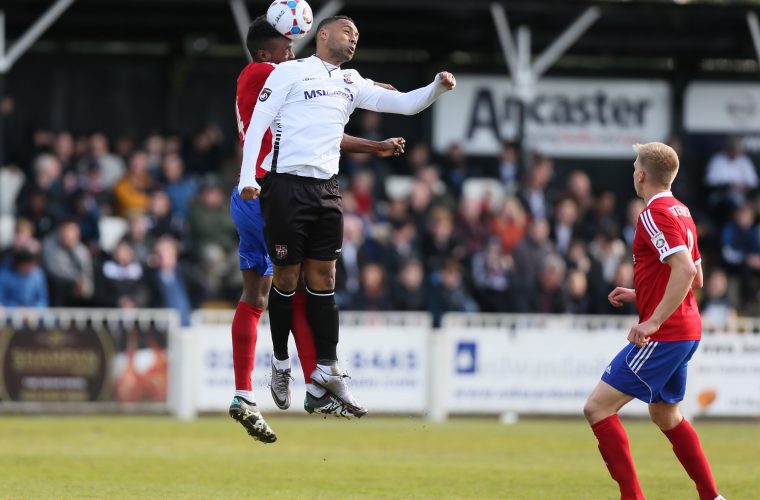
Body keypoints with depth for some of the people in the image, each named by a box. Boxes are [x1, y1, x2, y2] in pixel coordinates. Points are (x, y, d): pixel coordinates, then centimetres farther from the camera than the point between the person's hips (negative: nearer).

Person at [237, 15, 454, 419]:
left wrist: (437, 87, -5)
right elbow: (257, 123, -4)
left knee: (323, 277, 4)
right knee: (287, 276, -1)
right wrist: (247, 178, -15)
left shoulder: (352, 84, 17)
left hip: (326, 189, 5)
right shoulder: (291, 72, 1)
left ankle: (326, 371, 6)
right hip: (286, 185, -5)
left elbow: (405, 104, 15)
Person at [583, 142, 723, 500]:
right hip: (687, 333, 10)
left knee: (597, 408, -8)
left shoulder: (655, 214, -16)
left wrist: (654, 320, -30)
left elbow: (685, 271, -28)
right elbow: (696, 278, 21)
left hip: (663, 335, -10)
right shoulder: (681, 212, 13)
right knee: (665, 415, 24)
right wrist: (640, 294, 22)